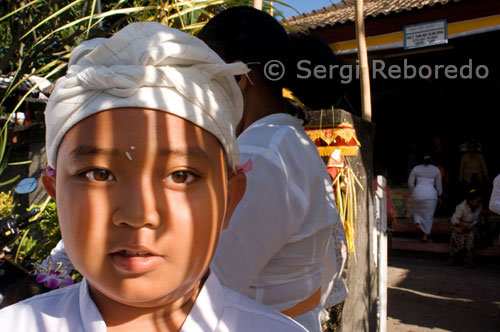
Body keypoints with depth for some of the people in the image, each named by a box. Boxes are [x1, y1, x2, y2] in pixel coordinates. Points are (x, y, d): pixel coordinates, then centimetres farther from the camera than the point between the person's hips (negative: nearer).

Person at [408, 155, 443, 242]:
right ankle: (425, 235, 14)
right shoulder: (436, 170, 13)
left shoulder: (416, 168, 12)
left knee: (417, 209, 28)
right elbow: (439, 185, 15)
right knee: (428, 215, 11)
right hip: (431, 194, 0)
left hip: (418, 193, 0)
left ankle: (418, 223, 5)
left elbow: (410, 183, 10)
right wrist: (439, 195, 28)